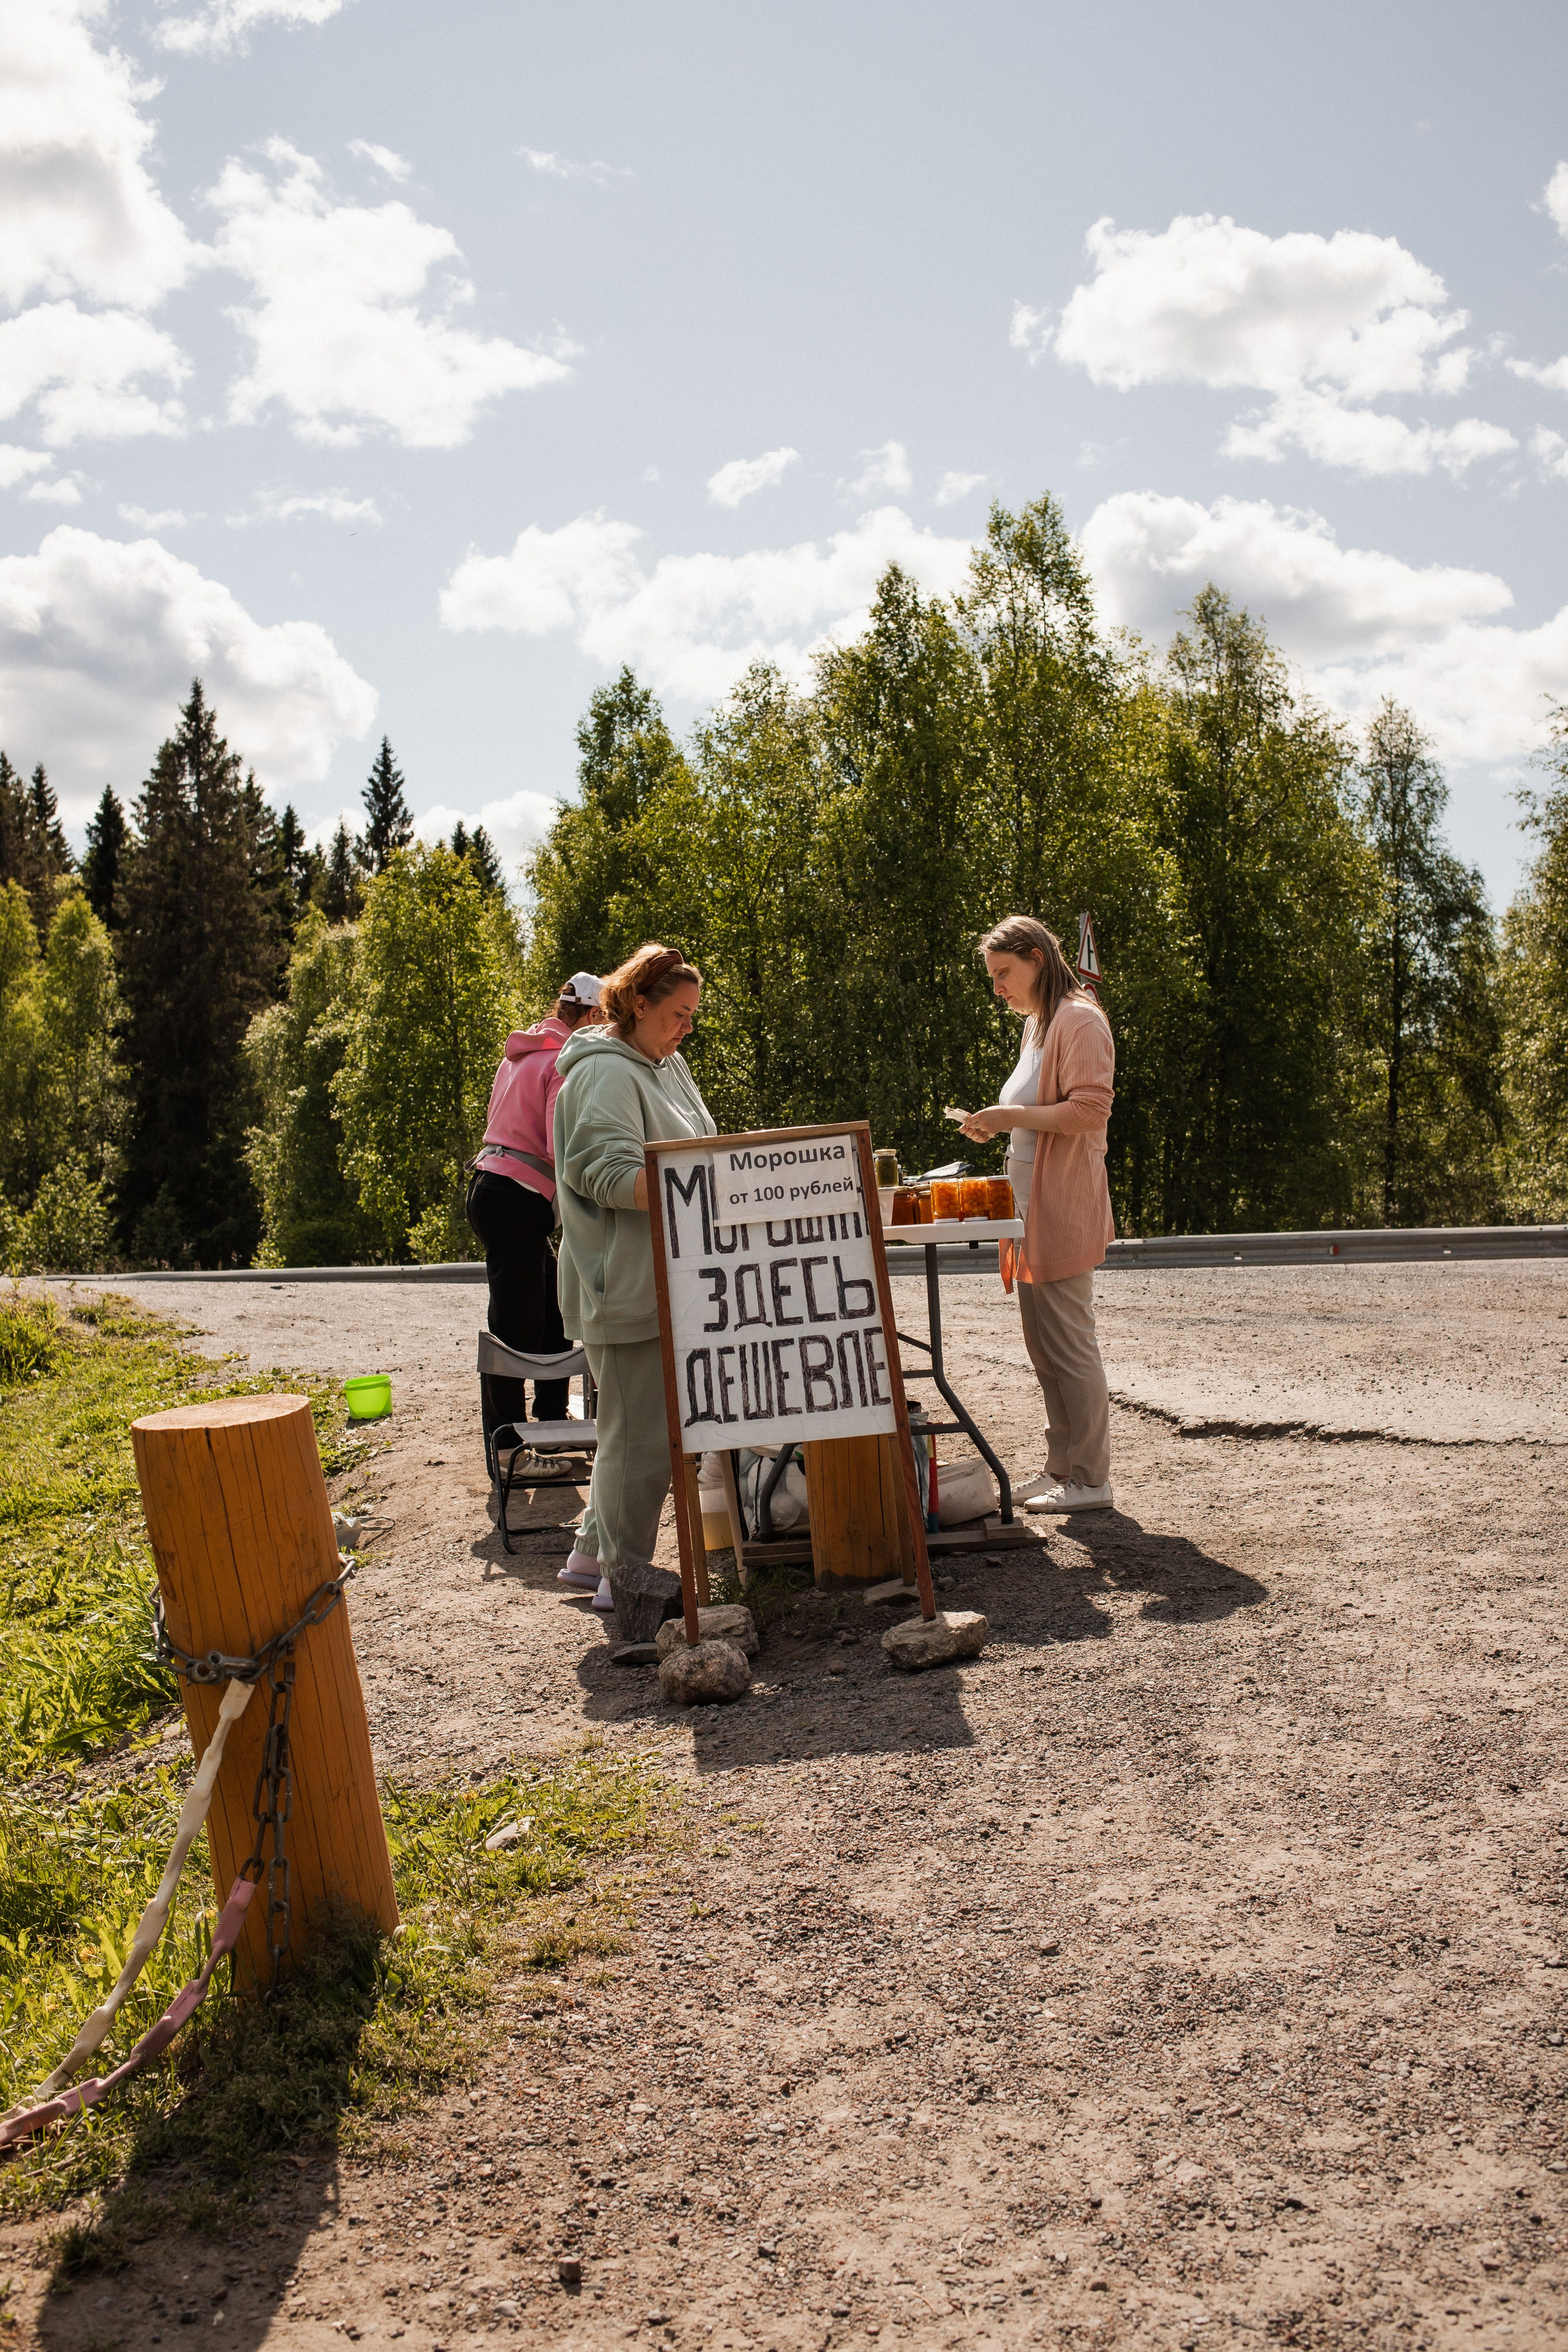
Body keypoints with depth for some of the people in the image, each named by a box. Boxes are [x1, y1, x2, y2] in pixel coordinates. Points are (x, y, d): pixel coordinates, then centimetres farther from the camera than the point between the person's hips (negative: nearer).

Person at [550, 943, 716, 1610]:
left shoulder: (666, 1065, 17)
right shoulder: (605, 1073, -14)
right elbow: (609, 1173, -24)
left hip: (663, 1282, 10)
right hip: (624, 1286, -10)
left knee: (635, 1428, 16)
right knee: (642, 1436, -3)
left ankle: (593, 1555, 28)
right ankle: (624, 1575, 9)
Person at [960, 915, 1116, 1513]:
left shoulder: (1078, 1020, -10)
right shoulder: (1036, 1024, 19)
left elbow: (1090, 1109, -19)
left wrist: (1015, 1115, -20)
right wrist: (999, 1123, 12)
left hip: (1063, 1206, -10)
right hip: (1031, 1204, 10)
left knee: (1067, 1342, -6)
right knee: (1043, 1345, 12)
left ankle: (1090, 1480, 1)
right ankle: (1062, 1470, 20)